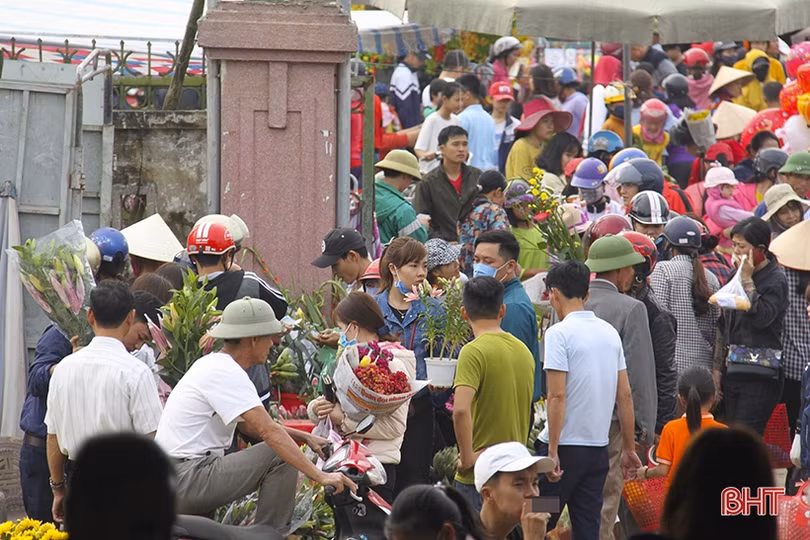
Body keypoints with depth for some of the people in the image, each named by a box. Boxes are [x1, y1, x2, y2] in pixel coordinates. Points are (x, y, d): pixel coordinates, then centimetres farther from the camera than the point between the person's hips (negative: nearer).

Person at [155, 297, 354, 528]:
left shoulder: (211, 363, 16)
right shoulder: (226, 373, -16)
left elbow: (250, 425, 23)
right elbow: (269, 432, -24)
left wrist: (305, 438, 13)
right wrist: (320, 476, -25)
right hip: (187, 481, -11)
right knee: (281, 457, -15)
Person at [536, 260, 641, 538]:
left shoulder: (559, 333, -11)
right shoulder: (610, 332, 9)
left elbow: (557, 396, -17)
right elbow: (625, 395, 11)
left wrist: (553, 451, -16)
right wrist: (629, 448, 16)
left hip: (565, 446, -6)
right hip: (598, 447, 6)